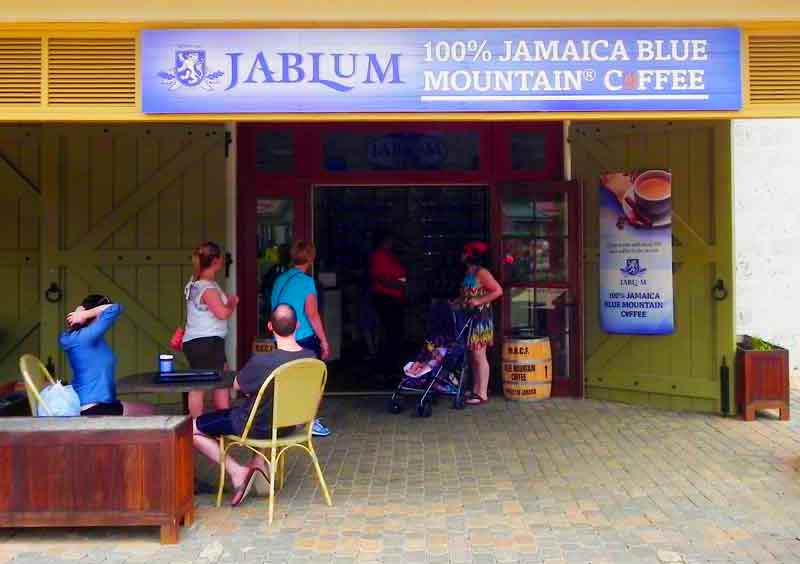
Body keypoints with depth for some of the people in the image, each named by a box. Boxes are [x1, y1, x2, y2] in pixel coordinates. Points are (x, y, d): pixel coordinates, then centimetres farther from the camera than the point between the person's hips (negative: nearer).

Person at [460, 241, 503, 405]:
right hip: (470, 318, 9)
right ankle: (476, 390, 18)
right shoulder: (469, 272, 15)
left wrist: (479, 301, -21)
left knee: (479, 356, -6)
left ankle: (482, 394, -2)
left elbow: (498, 291, -17)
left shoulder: (481, 272, -12)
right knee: (473, 356, 11)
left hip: (480, 318, -9)